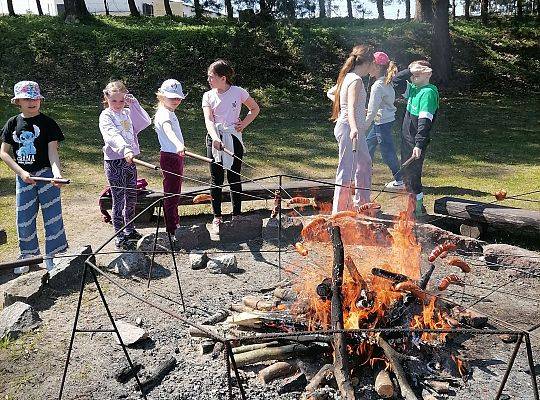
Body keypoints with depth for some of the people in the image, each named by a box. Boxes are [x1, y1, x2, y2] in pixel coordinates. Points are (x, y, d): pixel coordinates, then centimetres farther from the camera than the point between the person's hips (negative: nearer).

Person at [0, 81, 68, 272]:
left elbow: (52, 152, -11)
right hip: (23, 177, 3)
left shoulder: (47, 123, -4)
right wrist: (21, 172, -8)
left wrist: (57, 173, -29)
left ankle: (52, 257, 12)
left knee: (52, 216, -1)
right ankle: (28, 255, 27)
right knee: (24, 219, 9)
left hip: (46, 174, -3)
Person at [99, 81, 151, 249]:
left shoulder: (128, 113, 11)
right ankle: (119, 236, 9)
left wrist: (134, 104, -6)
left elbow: (145, 122, -3)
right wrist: (125, 149, -44)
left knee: (132, 198, 15)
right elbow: (113, 135, -27)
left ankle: (129, 229, 31)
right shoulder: (106, 116, -8)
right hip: (114, 162, -6)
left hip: (130, 160, 6)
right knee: (119, 200, -1)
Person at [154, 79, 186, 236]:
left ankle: (175, 223, 32)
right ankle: (171, 229, 6)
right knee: (171, 193, -2)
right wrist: (178, 145, -59)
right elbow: (168, 130, -41)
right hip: (169, 157, -10)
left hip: (176, 155, 10)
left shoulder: (169, 112, 13)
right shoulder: (164, 114, -20)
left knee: (175, 192, 19)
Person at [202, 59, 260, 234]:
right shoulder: (208, 96, 1)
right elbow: (208, 120, -13)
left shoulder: (238, 92, -2)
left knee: (234, 178, 5)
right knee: (216, 180, 4)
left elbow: (255, 108, 12)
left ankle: (236, 216, 18)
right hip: (215, 139, 1)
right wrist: (215, 138, -31)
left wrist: (244, 124, -2)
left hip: (234, 138, -1)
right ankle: (217, 217, 14)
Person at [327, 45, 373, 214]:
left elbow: (330, 93, 26)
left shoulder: (347, 77, 12)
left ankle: (361, 203, 34)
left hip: (355, 129, 11)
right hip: (349, 129, -11)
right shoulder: (356, 80, -16)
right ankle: (339, 211, 0)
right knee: (346, 171, -7)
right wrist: (354, 128, -46)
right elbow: (351, 107, -31)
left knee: (365, 163, 21)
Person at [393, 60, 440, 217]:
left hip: (416, 141, -9)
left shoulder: (429, 92, -15)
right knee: (407, 173, 16)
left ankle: (419, 209, 6)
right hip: (407, 139, 9)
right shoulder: (413, 89, 11)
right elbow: (396, 81, 16)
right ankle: (412, 206, 29)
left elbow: (425, 121, -24)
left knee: (413, 175, -5)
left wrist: (419, 144, -31)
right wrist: (410, 70, 0)